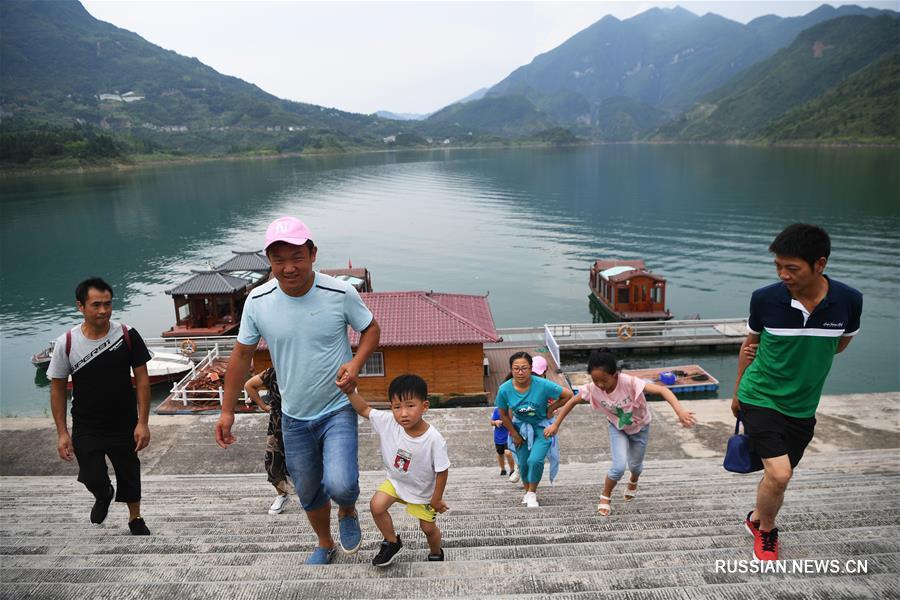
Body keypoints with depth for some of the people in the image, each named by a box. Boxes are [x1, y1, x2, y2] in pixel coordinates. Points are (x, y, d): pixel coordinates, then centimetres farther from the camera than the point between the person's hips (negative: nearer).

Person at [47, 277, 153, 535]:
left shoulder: (128, 336, -14)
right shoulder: (65, 344, -13)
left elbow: (142, 379, -8)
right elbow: (57, 388, -2)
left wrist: (143, 422, -11)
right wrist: (62, 432, -4)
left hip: (125, 426, 0)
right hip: (86, 430, 0)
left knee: (130, 476, 15)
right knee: (93, 480, 0)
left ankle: (135, 519, 43)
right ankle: (104, 496, 39)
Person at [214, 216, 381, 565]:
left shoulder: (340, 293, -18)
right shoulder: (257, 301, -11)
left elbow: (370, 329, -1)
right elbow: (242, 355, 1)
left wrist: (356, 363, -21)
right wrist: (227, 410, 4)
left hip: (338, 409, -3)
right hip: (294, 417, 3)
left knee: (340, 485, -22)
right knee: (308, 492, 19)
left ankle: (348, 513, 16)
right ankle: (325, 545, 49)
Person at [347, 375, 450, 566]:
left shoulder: (434, 439, -36)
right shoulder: (388, 422, -27)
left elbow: (442, 471, -24)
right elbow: (364, 410, -18)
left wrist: (437, 499, -13)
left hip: (423, 490, -3)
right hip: (395, 480, 3)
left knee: (428, 528, 12)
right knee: (377, 506, -16)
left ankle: (436, 554, 46)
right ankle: (392, 542, 14)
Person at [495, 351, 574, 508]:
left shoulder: (542, 385, -28)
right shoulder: (505, 389, -21)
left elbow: (568, 395, -16)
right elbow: (503, 415, -4)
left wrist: (551, 409, -11)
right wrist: (514, 434, 1)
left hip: (541, 427, -2)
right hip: (521, 427, 2)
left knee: (535, 460, -18)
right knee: (523, 463, 7)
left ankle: (532, 493, 8)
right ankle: (527, 491, 36)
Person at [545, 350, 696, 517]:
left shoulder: (629, 383, -40)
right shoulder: (593, 388, -29)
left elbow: (662, 390, -49)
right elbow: (572, 402, -12)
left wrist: (680, 411, -64)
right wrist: (556, 425, -9)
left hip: (640, 426, -1)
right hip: (617, 427, 1)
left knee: (635, 465, 16)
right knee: (619, 467, -15)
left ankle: (633, 482, 55)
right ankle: (606, 496, 15)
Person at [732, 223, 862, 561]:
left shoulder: (848, 301, -13)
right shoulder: (764, 299, -16)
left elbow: (840, 344, 8)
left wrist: (802, 354, -9)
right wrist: (737, 393, 13)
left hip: (802, 406, 3)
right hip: (760, 397, -3)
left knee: (778, 475, 15)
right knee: (779, 474, -14)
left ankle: (757, 519, 45)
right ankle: (765, 529, 16)